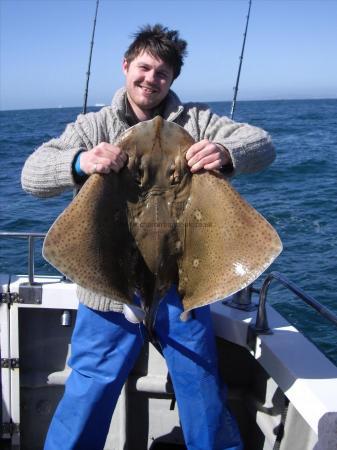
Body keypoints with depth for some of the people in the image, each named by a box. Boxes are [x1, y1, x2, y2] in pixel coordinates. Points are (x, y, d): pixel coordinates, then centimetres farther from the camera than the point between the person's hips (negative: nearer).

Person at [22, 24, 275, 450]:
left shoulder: (196, 120, 2)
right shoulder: (94, 126, 1)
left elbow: (262, 144, -4)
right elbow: (32, 175, -9)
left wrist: (227, 153, -28)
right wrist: (80, 162, -32)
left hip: (181, 283, 1)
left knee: (203, 389, 16)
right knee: (89, 391, 9)